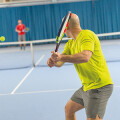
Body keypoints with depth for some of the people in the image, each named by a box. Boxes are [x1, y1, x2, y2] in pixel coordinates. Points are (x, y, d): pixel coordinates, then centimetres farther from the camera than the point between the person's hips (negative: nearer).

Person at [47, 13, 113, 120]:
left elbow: (85, 57, -34)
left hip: (99, 87, -10)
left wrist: (62, 57, -36)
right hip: (87, 87, 10)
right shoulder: (70, 44, 14)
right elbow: (60, 62, 4)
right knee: (69, 109, 22)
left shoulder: (87, 35, -16)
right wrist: (53, 61, -19)